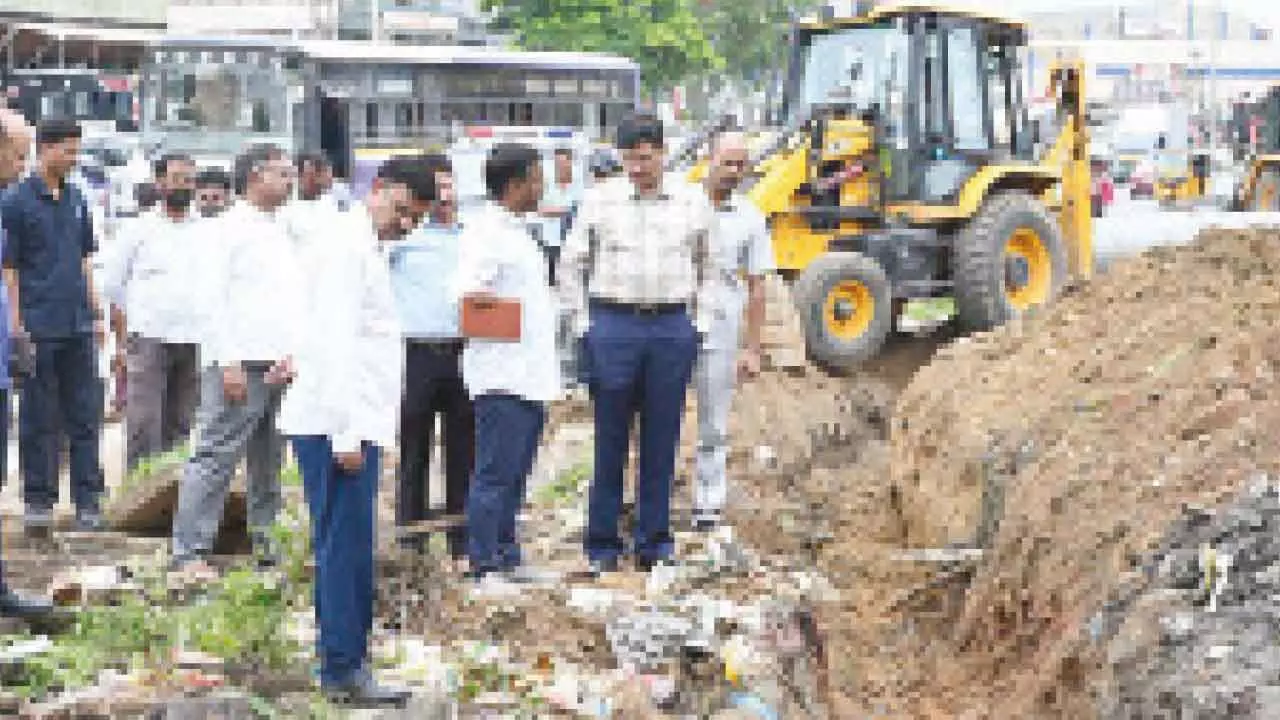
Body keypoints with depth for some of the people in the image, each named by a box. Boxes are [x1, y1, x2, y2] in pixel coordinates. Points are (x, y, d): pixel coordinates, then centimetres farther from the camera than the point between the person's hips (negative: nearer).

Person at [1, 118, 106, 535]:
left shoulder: (76, 200, 11)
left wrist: (95, 313, 13)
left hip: (78, 327, 5)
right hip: (39, 327, -5)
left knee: (85, 415, 6)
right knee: (39, 419, 3)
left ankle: (87, 500, 12)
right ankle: (39, 501, 11)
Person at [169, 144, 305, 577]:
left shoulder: (285, 235, 19)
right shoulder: (228, 229, -1)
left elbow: (299, 302, 15)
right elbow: (214, 300, -7)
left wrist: (294, 355, -1)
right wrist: (229, 363, -15)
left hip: (283, 366, 7)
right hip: (241, 364, -7)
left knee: (269, 461, 10)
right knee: (217, 457, -9)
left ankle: (265, 542, 17)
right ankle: (190, 551, -9)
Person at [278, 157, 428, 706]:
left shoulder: (365, 248, 20)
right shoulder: (347, 245, -12)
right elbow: (334, 342, -20)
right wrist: (347, 433, -23)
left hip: (354, 425, 10)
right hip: (337, 425, -10)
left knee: (347, 550, 13)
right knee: (345, 548, -8)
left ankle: (347, 661, 19)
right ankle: (344, 672, -5)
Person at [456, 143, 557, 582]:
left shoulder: (518, 232, 19)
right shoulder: (485, 233, -12)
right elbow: (469, 299, -22)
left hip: (532, 376, 10)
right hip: (503, 377, -10)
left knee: (515, 476, 14)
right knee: (496, 475, -7)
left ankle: (506, 555, 22)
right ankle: (484, 566, -3)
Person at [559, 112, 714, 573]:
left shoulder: (692, 202, 7)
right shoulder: (600, 200, 4)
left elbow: (706, 266, 17)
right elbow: (571, 266, 9)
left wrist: (696, 320, 9)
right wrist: (582, 325, 4)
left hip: (673, 329, 1)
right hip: (613, 325, -1)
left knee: (662, 440, 5)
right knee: (610, 440, 2)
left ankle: (655, 543, 14)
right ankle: (601, 544, 9)